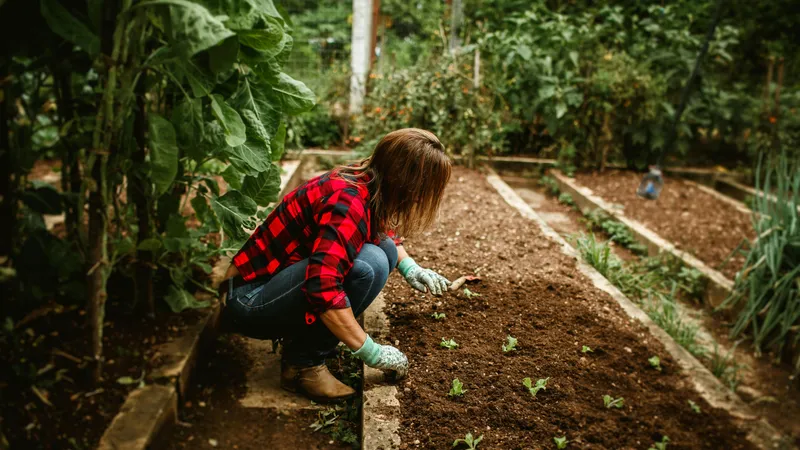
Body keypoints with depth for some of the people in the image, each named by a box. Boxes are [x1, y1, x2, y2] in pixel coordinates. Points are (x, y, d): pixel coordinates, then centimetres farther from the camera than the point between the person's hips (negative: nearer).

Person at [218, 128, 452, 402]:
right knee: (367, 265, -28)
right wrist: (371, 353, -27)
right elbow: (323, 289, -37)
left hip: (280, 279, 9)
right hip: (251, 300, -9)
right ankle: (303, 364, -12)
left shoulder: (367, 185, 0)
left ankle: (302, 335, 5)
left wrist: (409, 267, 7)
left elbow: (384, 231, 24)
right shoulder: (348, 202, -27)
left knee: (385, 248, 0)